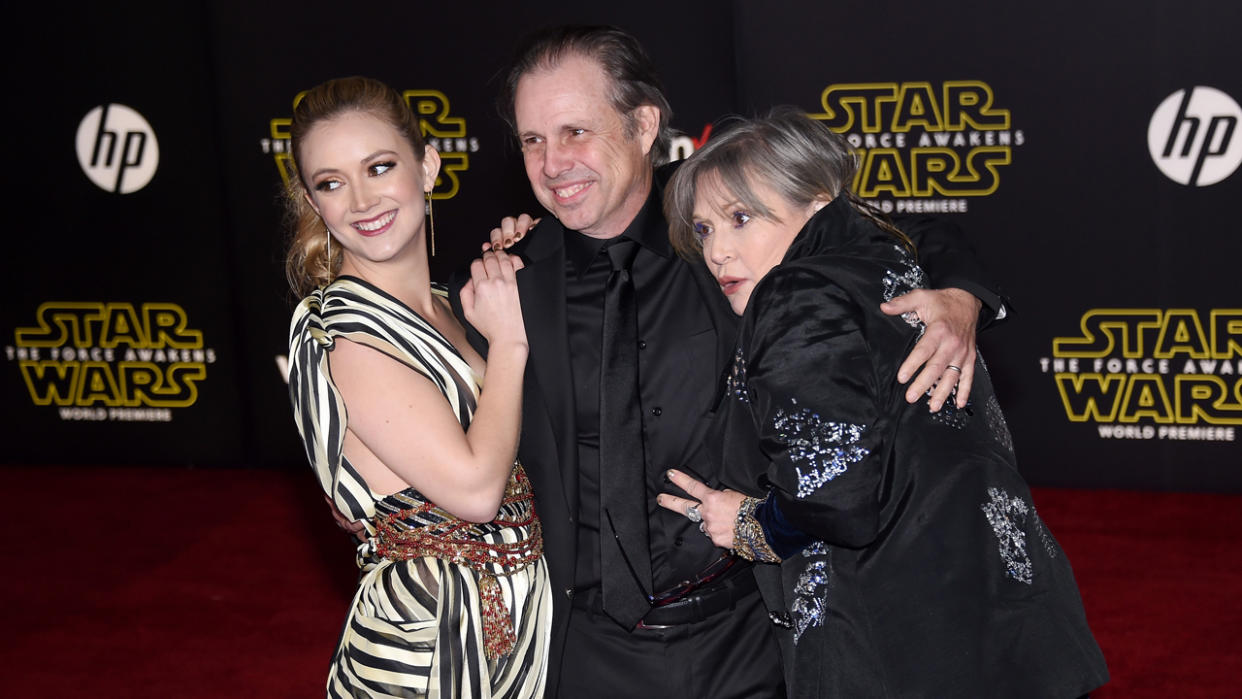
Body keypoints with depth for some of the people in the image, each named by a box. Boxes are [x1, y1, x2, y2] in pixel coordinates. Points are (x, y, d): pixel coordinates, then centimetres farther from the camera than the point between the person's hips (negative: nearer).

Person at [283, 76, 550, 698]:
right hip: (426, 646, -8)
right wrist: (509, 340, -13)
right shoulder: (343, 335, -19)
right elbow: (474, 487, -23)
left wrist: (518, 289, 3)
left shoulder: (440, 310, 7)